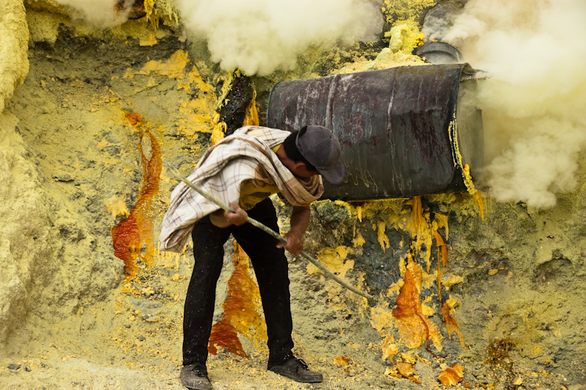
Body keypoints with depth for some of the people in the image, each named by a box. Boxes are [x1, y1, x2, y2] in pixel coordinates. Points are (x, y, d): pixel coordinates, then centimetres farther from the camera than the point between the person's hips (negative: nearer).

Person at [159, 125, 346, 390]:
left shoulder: (295, 156, -23)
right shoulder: (243, 165, -43)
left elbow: (302, 207, -9)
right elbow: (217, 218, -37)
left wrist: (297, 232, -30)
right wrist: (229, 216, -62)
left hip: (253, 204, 6)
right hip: (214, 201, -6)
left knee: (275, 269, -1)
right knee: (207, 268, -22)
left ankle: (281, 357, 10)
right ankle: (193, 363, -17)